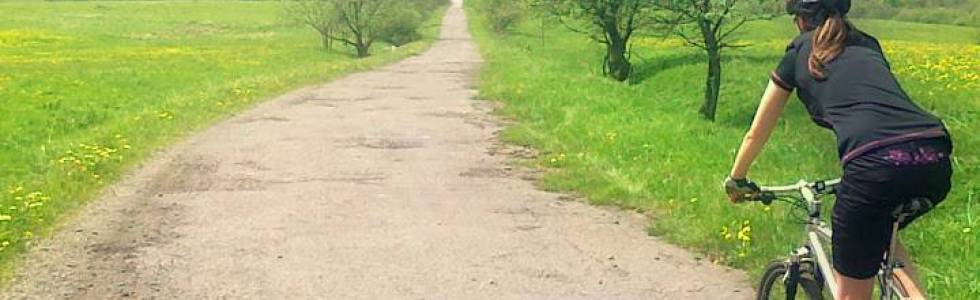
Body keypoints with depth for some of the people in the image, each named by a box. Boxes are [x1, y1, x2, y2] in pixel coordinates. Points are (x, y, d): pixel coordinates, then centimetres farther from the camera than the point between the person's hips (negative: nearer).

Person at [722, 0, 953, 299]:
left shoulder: (799, 53, 20)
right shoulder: (869, 45, 31)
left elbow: (756, 134, 27)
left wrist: (736, 179, 44)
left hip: (877, 165, -5)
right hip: (936, 165, 5)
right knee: (878, 235, 35)